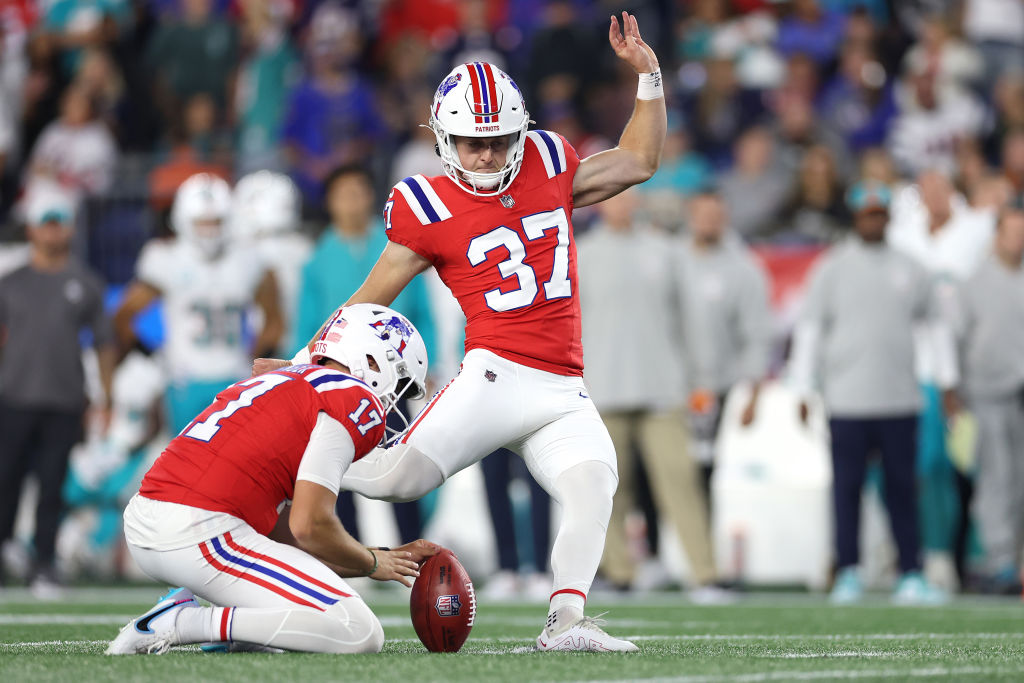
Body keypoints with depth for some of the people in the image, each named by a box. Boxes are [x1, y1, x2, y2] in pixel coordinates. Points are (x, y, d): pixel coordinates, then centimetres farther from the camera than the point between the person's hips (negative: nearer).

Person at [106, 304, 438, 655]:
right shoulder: (356, 400, -1)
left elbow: (287, 536, 26)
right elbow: (310, 526, -9)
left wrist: (389, 557, 28)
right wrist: (372, 563, 11)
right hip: (202, 534, -10)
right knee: (362, 635, -9)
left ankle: (184, 604, 9)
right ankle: (186, 623, -14)